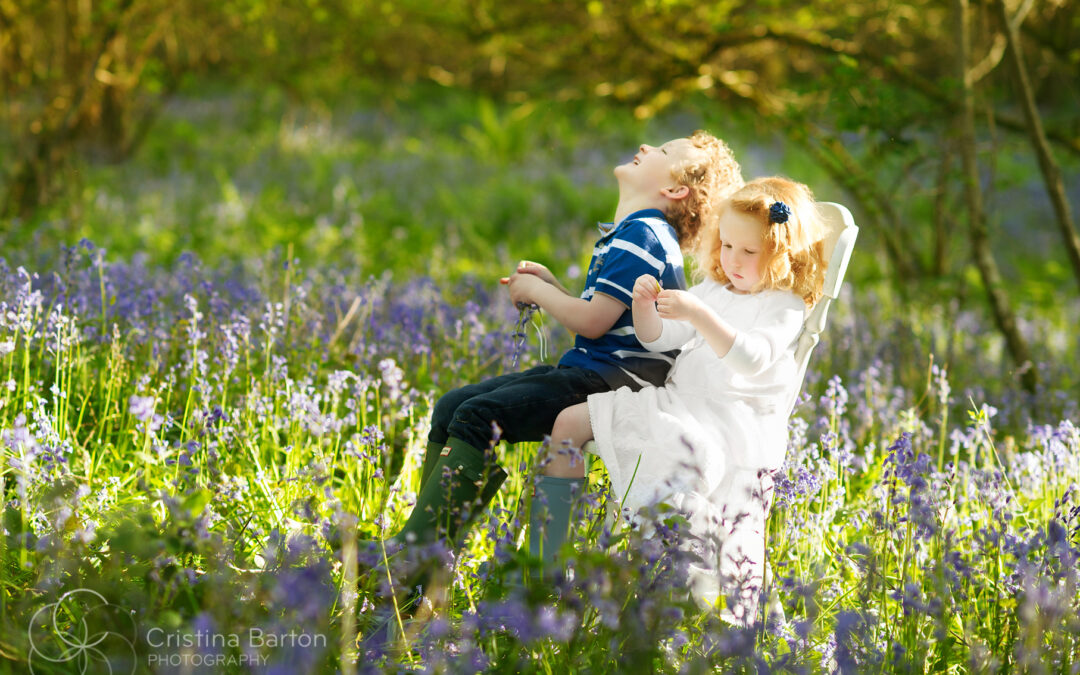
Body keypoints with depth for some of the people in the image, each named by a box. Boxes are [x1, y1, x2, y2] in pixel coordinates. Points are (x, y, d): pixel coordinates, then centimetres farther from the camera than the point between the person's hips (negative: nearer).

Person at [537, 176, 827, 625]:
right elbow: (658, 339, 19)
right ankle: (548, 563, -1)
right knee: (570, 422, 0)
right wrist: (644, 306, -3)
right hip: (677, 400, 8)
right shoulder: (712, 291, 20)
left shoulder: (785, 307, -3)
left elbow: (751, 358, -22)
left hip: (734, 417, -8)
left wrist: (698, 316, -33)